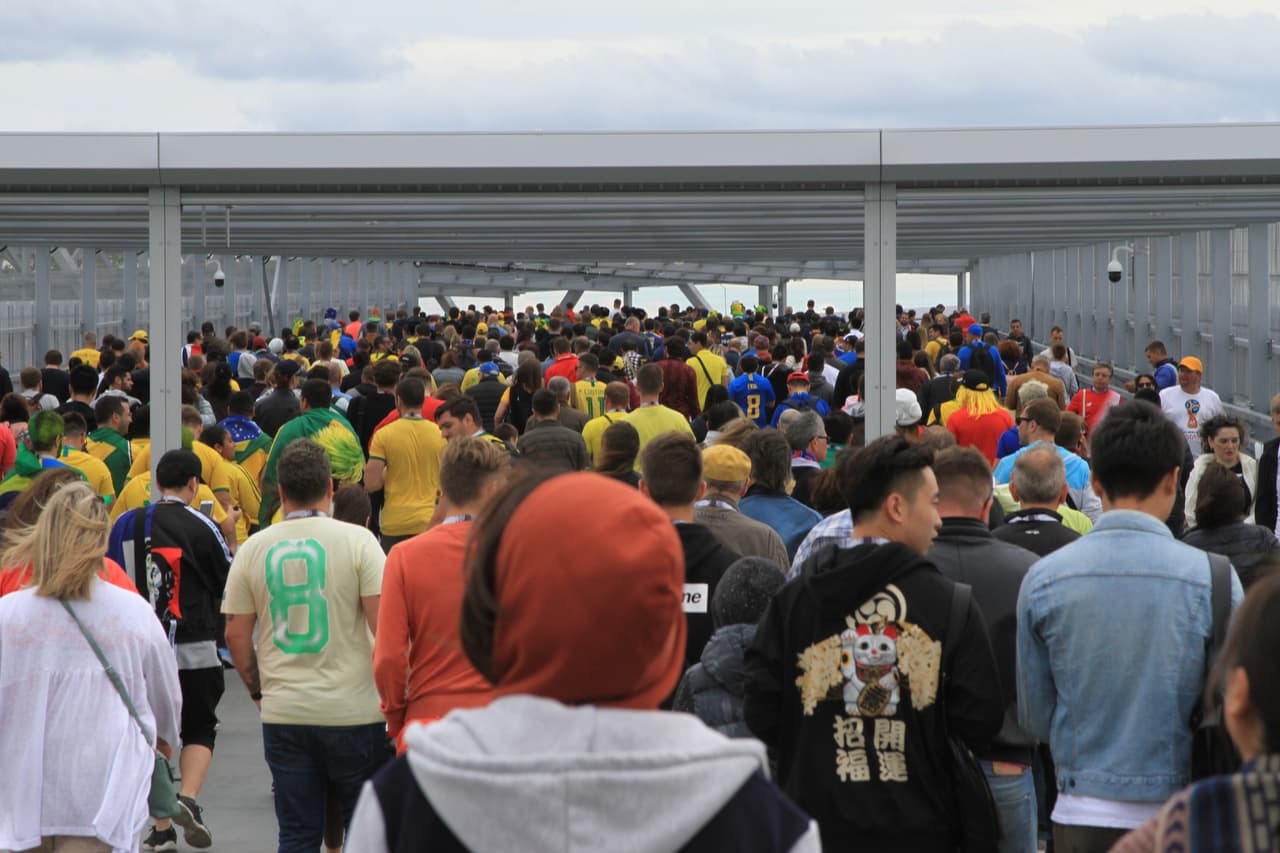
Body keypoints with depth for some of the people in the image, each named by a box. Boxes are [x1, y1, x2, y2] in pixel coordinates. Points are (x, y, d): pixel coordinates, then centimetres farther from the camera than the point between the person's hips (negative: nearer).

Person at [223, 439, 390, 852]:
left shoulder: (253, 549, 3)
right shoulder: (356, 541, -6)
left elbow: (236, 634, 6)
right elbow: (384, 626, -10)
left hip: (283, 714, 3)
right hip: (354, 710, -3)